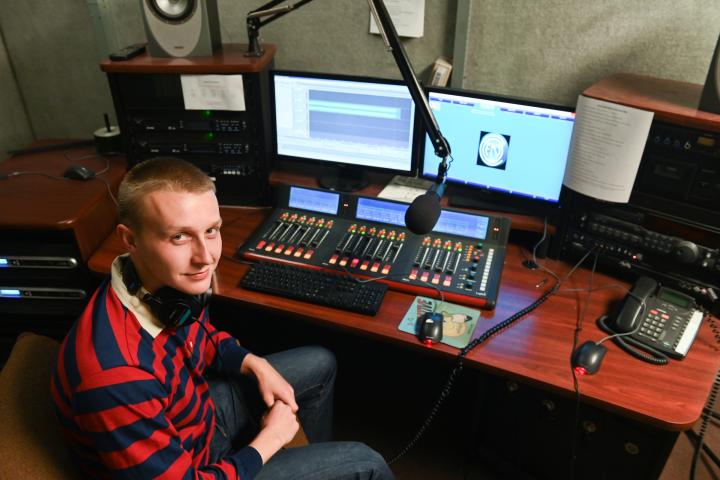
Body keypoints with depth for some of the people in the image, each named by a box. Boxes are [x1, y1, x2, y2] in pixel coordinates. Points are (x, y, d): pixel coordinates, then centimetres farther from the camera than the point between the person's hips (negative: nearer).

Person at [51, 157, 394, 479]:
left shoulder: (171, 280, -18)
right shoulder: (116, 376, -42)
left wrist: (256, 365, -8)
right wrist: (270, 439, -17)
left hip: (198, 410, 7)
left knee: (320, 364, 19)